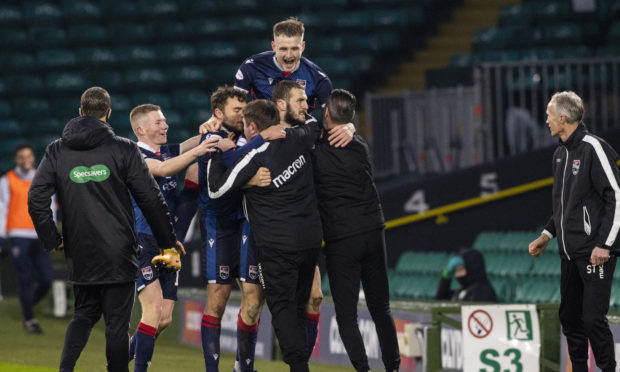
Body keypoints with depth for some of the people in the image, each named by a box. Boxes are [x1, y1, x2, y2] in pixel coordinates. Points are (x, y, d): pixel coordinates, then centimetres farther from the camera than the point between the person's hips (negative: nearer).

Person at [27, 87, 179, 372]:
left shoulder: (57, 151, 2)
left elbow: (36, 199, -3)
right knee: (117, 321, 3)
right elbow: (151, 199, -5)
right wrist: (168, 240, 6)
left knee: (84, 313, 18)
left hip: (80, 255, 3)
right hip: (118, 253, -3)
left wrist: (53, 240, 7)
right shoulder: (123, 149, -6)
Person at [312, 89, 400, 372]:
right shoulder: (360, 147, 5)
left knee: (346, 316, 0)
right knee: (381, 309, 14)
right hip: (373, 233, 4)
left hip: (340, 240, -4)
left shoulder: (316, 152, -9)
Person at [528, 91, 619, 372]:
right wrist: (547, 235, 21)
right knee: (569, 318, 10)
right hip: (570, 253, 9)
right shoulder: (560, 154, 15)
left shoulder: (593, 148, -12)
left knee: (593, 318, -12)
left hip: (595, 253, -9)